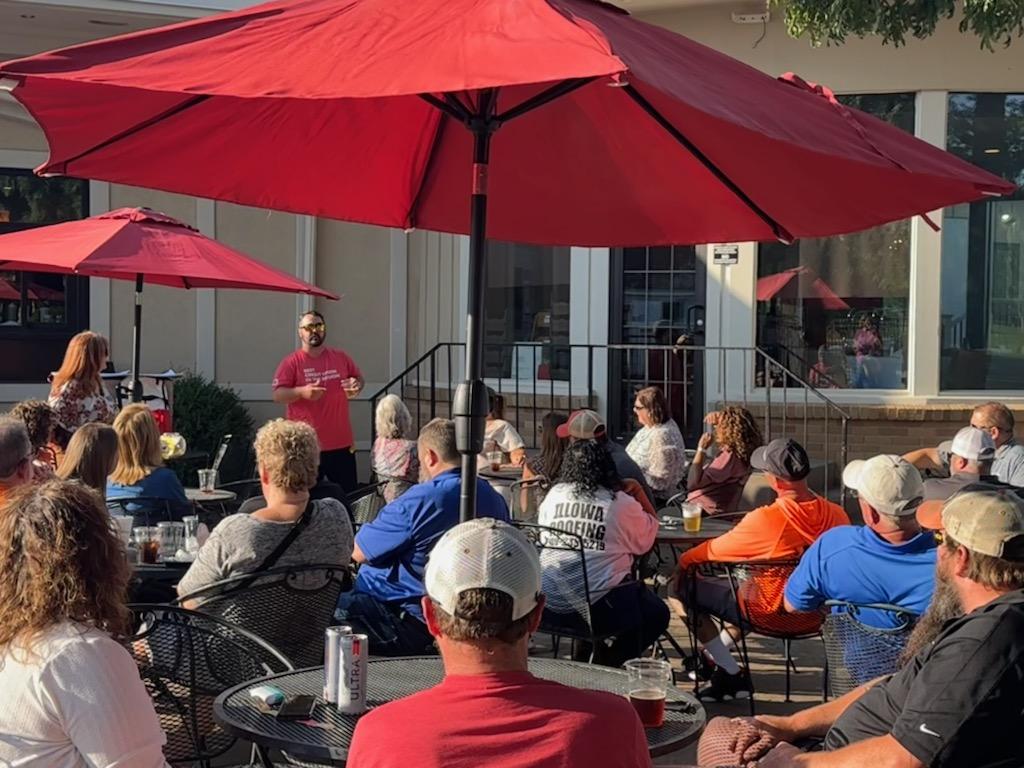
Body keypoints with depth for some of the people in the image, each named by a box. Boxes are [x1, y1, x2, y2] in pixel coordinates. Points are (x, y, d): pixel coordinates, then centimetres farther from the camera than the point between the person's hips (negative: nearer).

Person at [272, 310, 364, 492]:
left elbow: (359, 379, 21)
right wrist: (301, 392, -24)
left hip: (342, 444, 4)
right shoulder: (291, 362, -3)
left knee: (349, 494, 7)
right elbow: (277, 395, -7)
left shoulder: (341, 358, 9)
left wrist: (356, 386, -3)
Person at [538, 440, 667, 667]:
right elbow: (645, 542, 7)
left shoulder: (553, 496, 4)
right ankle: (608, 663, 14)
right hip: (599, 605, -6)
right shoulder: (622, 504, -6)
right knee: (657, 614, 20)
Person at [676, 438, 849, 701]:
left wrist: (683, 561, 9)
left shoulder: (764, 520, -28)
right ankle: (713, 656, 40)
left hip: (769, 613, -6)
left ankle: (733, 677, 8)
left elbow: (714, 551, -12)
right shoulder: (837, 515, -14)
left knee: (687, 586, 7)